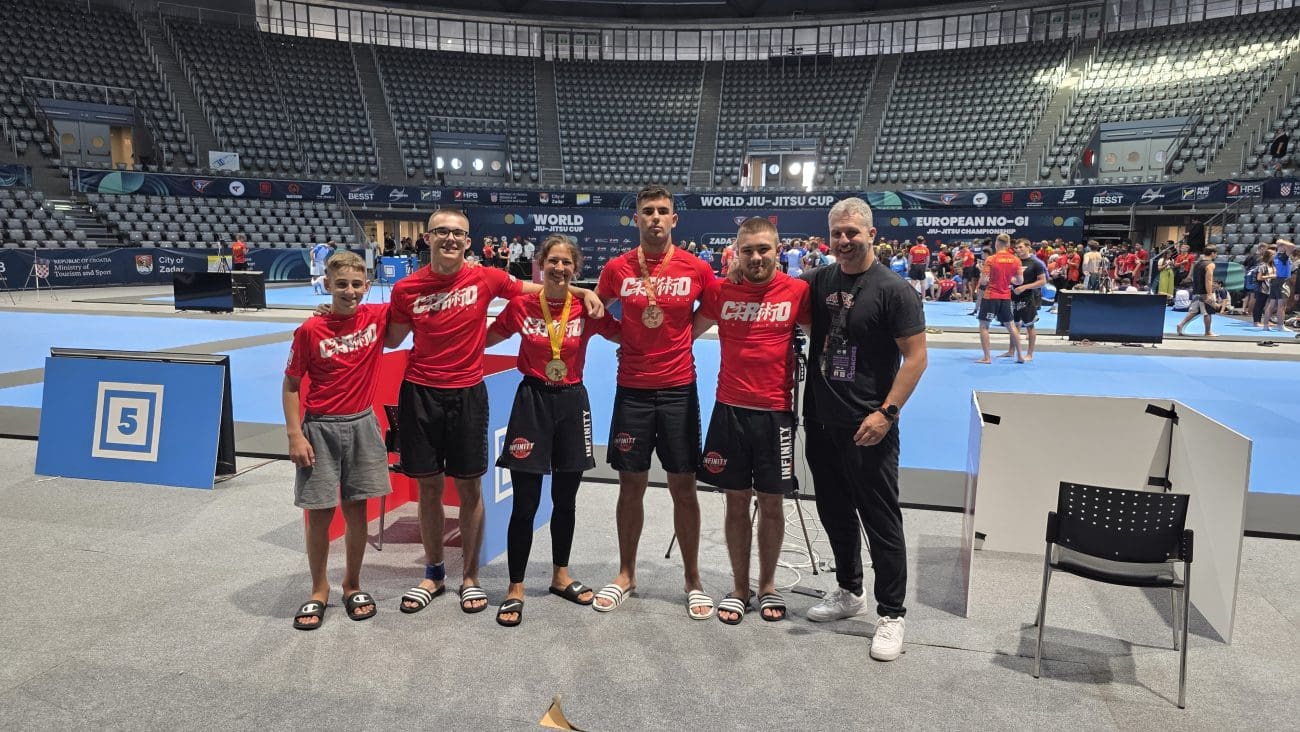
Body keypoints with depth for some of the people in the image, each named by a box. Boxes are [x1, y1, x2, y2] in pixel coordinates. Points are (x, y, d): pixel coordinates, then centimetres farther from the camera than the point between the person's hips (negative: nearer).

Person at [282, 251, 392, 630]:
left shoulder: (376, 317, -4)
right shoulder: (311, 330, -10)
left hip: (361, 426, 2)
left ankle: (353, 585, 27)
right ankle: (319, 590, 23)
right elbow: (291, 385, -4)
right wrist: (295, 435, -9)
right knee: (320, 512, 5)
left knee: (356, 508, 10)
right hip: (321, 428, -2)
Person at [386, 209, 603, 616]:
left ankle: (470, 577, 23)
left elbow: (535, 289, 11)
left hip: (467, 394, -1)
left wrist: (584, 292, 3)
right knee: (428, 486, 9)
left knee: (468, 488, 6)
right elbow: (392, 340, 9)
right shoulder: (406, 288, -3)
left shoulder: (486, 279, -5)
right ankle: (433, 574, 27)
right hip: (420, 392, 1)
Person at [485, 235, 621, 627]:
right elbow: (486, 338, 8)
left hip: (572, 401, 2)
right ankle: (515, 588, 14)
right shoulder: (521, 305, -6)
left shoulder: (587, 308, -5)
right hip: (532, 400, -2)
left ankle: (561, 576, 33)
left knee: (565, 499, 14)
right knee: (524, 503, -1)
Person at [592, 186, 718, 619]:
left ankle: (693, 580, 19)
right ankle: (626, 574, 24)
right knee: (631, 485, 8)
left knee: (683, 487, 5)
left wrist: (679, 336, 1)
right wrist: (634, 338, 0)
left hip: (679, 389, -1)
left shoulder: (697, 269, -3)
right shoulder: (617, 268, 0)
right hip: (632, 389, 1)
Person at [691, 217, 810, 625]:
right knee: (737, 502, 11)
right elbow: (687, 331, 13)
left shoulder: (798, 291, -5)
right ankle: (739, 587, 26)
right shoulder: (722, 292, 0)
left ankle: (767, 586, 29)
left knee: (771, 503, 10)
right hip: (730, 410, 1)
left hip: (776, 412, -1)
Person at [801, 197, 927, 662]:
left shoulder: (893, 290, -9)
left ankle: (891, 614, 15)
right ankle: (849, 592, 37)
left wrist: (886, 413, -18)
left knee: (880, 520, 1)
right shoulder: (819, 282, 7)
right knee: (835, 513, 18)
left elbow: (916, 357, -11)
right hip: (821, 423, 6)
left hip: (868, 427, -6)